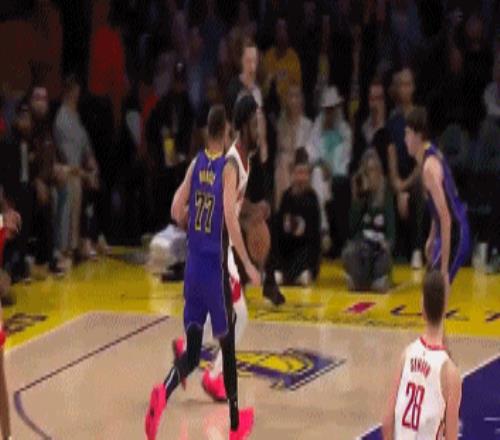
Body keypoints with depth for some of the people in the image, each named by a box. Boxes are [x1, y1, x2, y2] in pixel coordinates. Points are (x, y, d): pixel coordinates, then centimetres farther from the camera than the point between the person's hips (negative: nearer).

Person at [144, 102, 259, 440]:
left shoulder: (196, 164, 5)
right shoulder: (229, 167, -11)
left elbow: (177, 212, 5)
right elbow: (231, 216, -22)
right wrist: (248, 265, -16)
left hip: (193, 268, 5)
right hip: (216, 269, -5)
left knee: (192, 351, 7)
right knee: (227, 345, 11)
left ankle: (163, 394, -22)